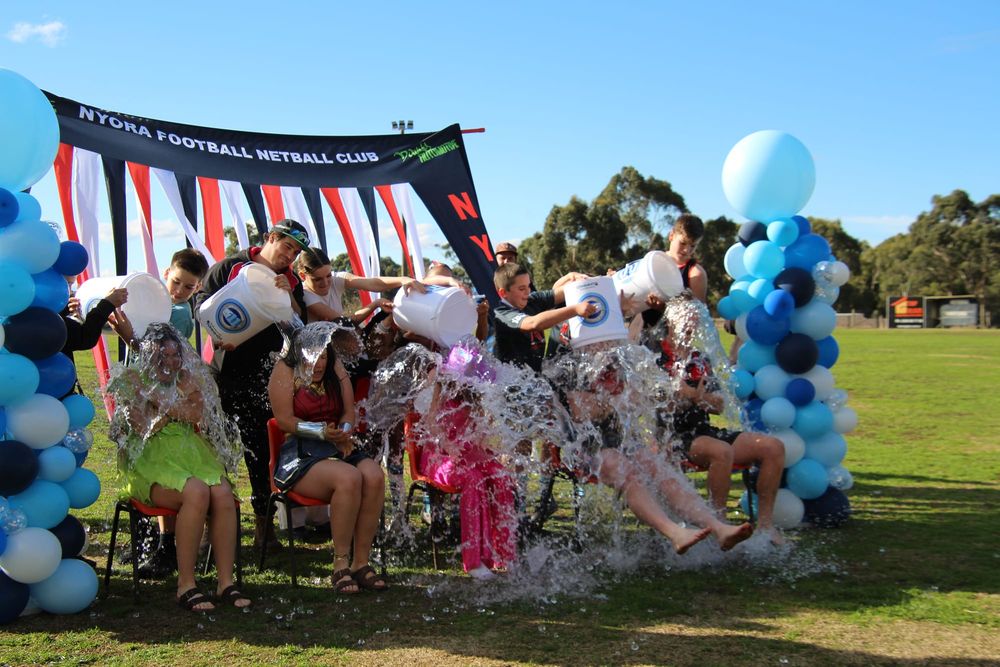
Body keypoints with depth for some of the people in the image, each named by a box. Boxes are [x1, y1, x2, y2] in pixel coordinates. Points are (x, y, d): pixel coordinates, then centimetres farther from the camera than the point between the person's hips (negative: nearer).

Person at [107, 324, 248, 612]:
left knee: (223, 494, -28)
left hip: (193, 455, 4)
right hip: (151, 460, -4)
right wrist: (176, 409, -5)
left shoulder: (190, 380, 17)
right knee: (196, 492, -34)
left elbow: (202, 424, 8)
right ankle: (185, 585, -28)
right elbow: (143, 428, -4)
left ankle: (226, 581, -24)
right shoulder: (133, 381, 5)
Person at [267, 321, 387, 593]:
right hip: (300, 454, -5)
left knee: (375, 476, -27)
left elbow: (349, 412, 13)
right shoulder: (285, 370, 0)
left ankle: (361, 562, -21)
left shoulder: (336, 368, 15)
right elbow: (285, 420, -9)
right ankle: (341, 563, -23)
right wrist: (323, 432, -17)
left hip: (338, 449, 5)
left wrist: (345, 433, -8)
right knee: (349, 478, -34)